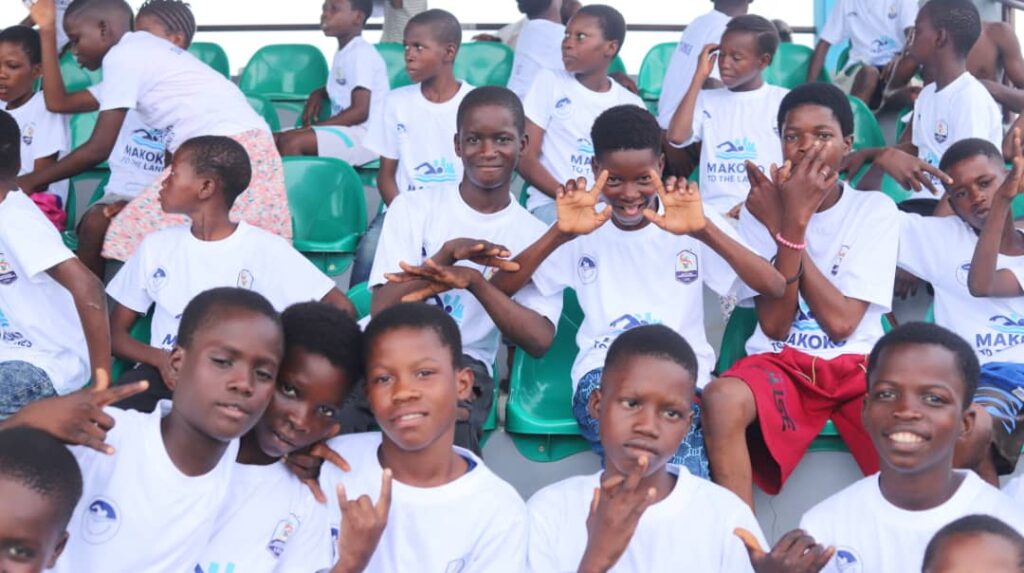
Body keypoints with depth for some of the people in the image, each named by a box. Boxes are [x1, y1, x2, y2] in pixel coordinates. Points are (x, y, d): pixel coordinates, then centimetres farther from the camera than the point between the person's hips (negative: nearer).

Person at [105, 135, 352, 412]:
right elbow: (115, 332, 14)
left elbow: (341, 310, -5)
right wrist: (160, 358, -9)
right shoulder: (156, 246, 12)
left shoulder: (265, 248, 0)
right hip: (165, 375, 2)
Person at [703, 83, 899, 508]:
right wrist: (791, 223, -16)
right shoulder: (761, 209, 3)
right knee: (721, 399, -34)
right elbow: (775, 326, -7)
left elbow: (842, 322, -11)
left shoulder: (875, 210, 1)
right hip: (781, 362, 0)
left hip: (857, 363, 0)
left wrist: (791, 225, -14)